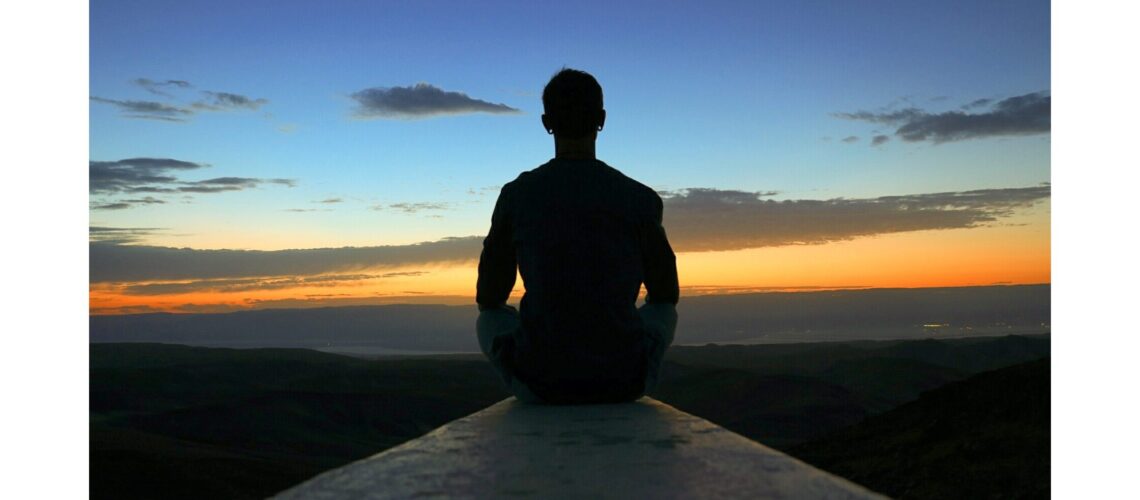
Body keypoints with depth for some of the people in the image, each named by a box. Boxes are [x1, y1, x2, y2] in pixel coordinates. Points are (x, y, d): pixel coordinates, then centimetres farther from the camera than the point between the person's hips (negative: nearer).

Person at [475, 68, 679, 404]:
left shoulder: (516, 195, -3)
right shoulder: (641, 199, -2)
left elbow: (487, 297, 8)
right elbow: (667, 292, 12)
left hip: (539, 379, 0)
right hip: (625, 382, 1)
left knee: (490, 320, 32)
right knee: (663, 311, 33)